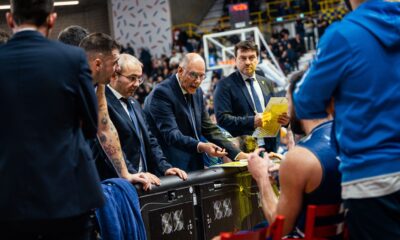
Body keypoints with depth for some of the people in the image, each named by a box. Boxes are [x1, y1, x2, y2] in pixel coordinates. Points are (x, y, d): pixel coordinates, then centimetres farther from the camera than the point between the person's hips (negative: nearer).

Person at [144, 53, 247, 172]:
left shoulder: (197, 92, 11)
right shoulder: (162, 93, -12)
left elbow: (208, 128, 13)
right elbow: (171, 134, -20)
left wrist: (237, 154, 3)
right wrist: (200, 146, -35)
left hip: (195, 167, 6)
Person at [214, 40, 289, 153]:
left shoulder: (267, 83, 15)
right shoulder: (225, 85, -2)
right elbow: (222, 118, -11)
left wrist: (282, 118, -3)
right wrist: (252, 121, -23)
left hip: (269, 146, 5)